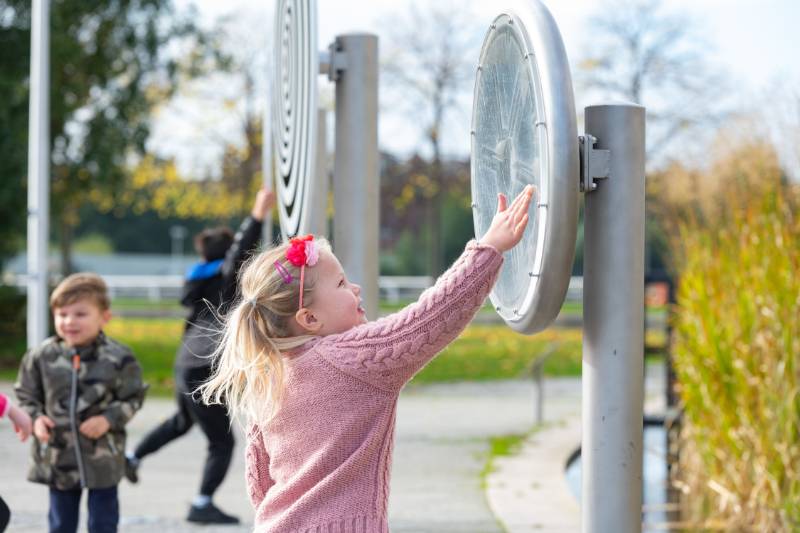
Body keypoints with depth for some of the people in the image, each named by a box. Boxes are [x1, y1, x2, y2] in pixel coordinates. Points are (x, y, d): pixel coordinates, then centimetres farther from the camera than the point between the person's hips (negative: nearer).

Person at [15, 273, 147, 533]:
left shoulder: (118, 357, -11)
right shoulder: (41, 356, -6)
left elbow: (133, 398, -3)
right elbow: (25, 395, 7)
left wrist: (109, 419, -17)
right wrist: (35, 419, -11)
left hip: (102, 458, -2)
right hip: (57, 456, 2)